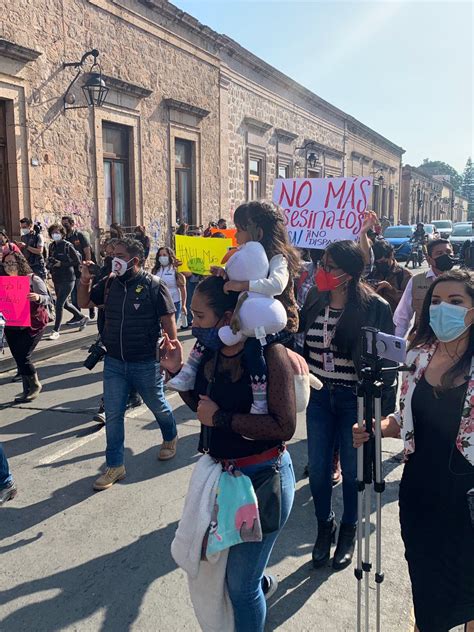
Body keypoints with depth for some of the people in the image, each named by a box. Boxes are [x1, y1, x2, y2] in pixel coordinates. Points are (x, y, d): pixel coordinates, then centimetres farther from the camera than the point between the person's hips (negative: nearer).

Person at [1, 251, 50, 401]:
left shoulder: (33, 279, -8)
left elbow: (47, 298, -9)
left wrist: (37, 297, -31)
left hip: (33, 325, -5)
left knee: (22, 356, -11)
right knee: (18, 358, 8)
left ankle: (35, 385, 13)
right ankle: (27, 391, 22)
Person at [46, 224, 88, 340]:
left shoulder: (67, 245, -10)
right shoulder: (52, 246, 10)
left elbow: (77, 261, -12)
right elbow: (50, 260, 21)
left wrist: (61, 264, -16)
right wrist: (50, 264, -2)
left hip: (67, 279, -8)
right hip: (56, 279, 8)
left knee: (59, 304, -10)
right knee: (65, 304, 18)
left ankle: (56, 331, 0)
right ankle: (82, 318, 39)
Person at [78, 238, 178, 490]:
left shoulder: (153, 286, -14)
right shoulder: (109, 283, 0)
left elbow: (169, 322, -11)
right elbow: (84, 303, 13)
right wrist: (85, 280, -5)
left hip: (146, 364, -4)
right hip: (114, 363, 4)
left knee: (158, 407, 18)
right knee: (112, 415, 7)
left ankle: (170, 438, 48)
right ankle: (115, 466, 21)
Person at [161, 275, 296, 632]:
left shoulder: (269, 353, -23)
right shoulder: (213, 352, -1)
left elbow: (284, 427, -27)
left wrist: (220, 418, -23)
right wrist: (177, 371, -2)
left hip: (263, 478, -8)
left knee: (239, 584, 7)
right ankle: (260, 581, 58)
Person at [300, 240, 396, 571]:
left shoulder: (374, 307, -14)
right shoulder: (314, 300, 0)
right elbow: (300, 343, 10)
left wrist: (383, 405, -11)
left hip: (355, 398, -4)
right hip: (319, 396, 4)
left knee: (352, 471, 12)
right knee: (318, 470, 12)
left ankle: (348, 532, 36)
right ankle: (325, 526, 37)